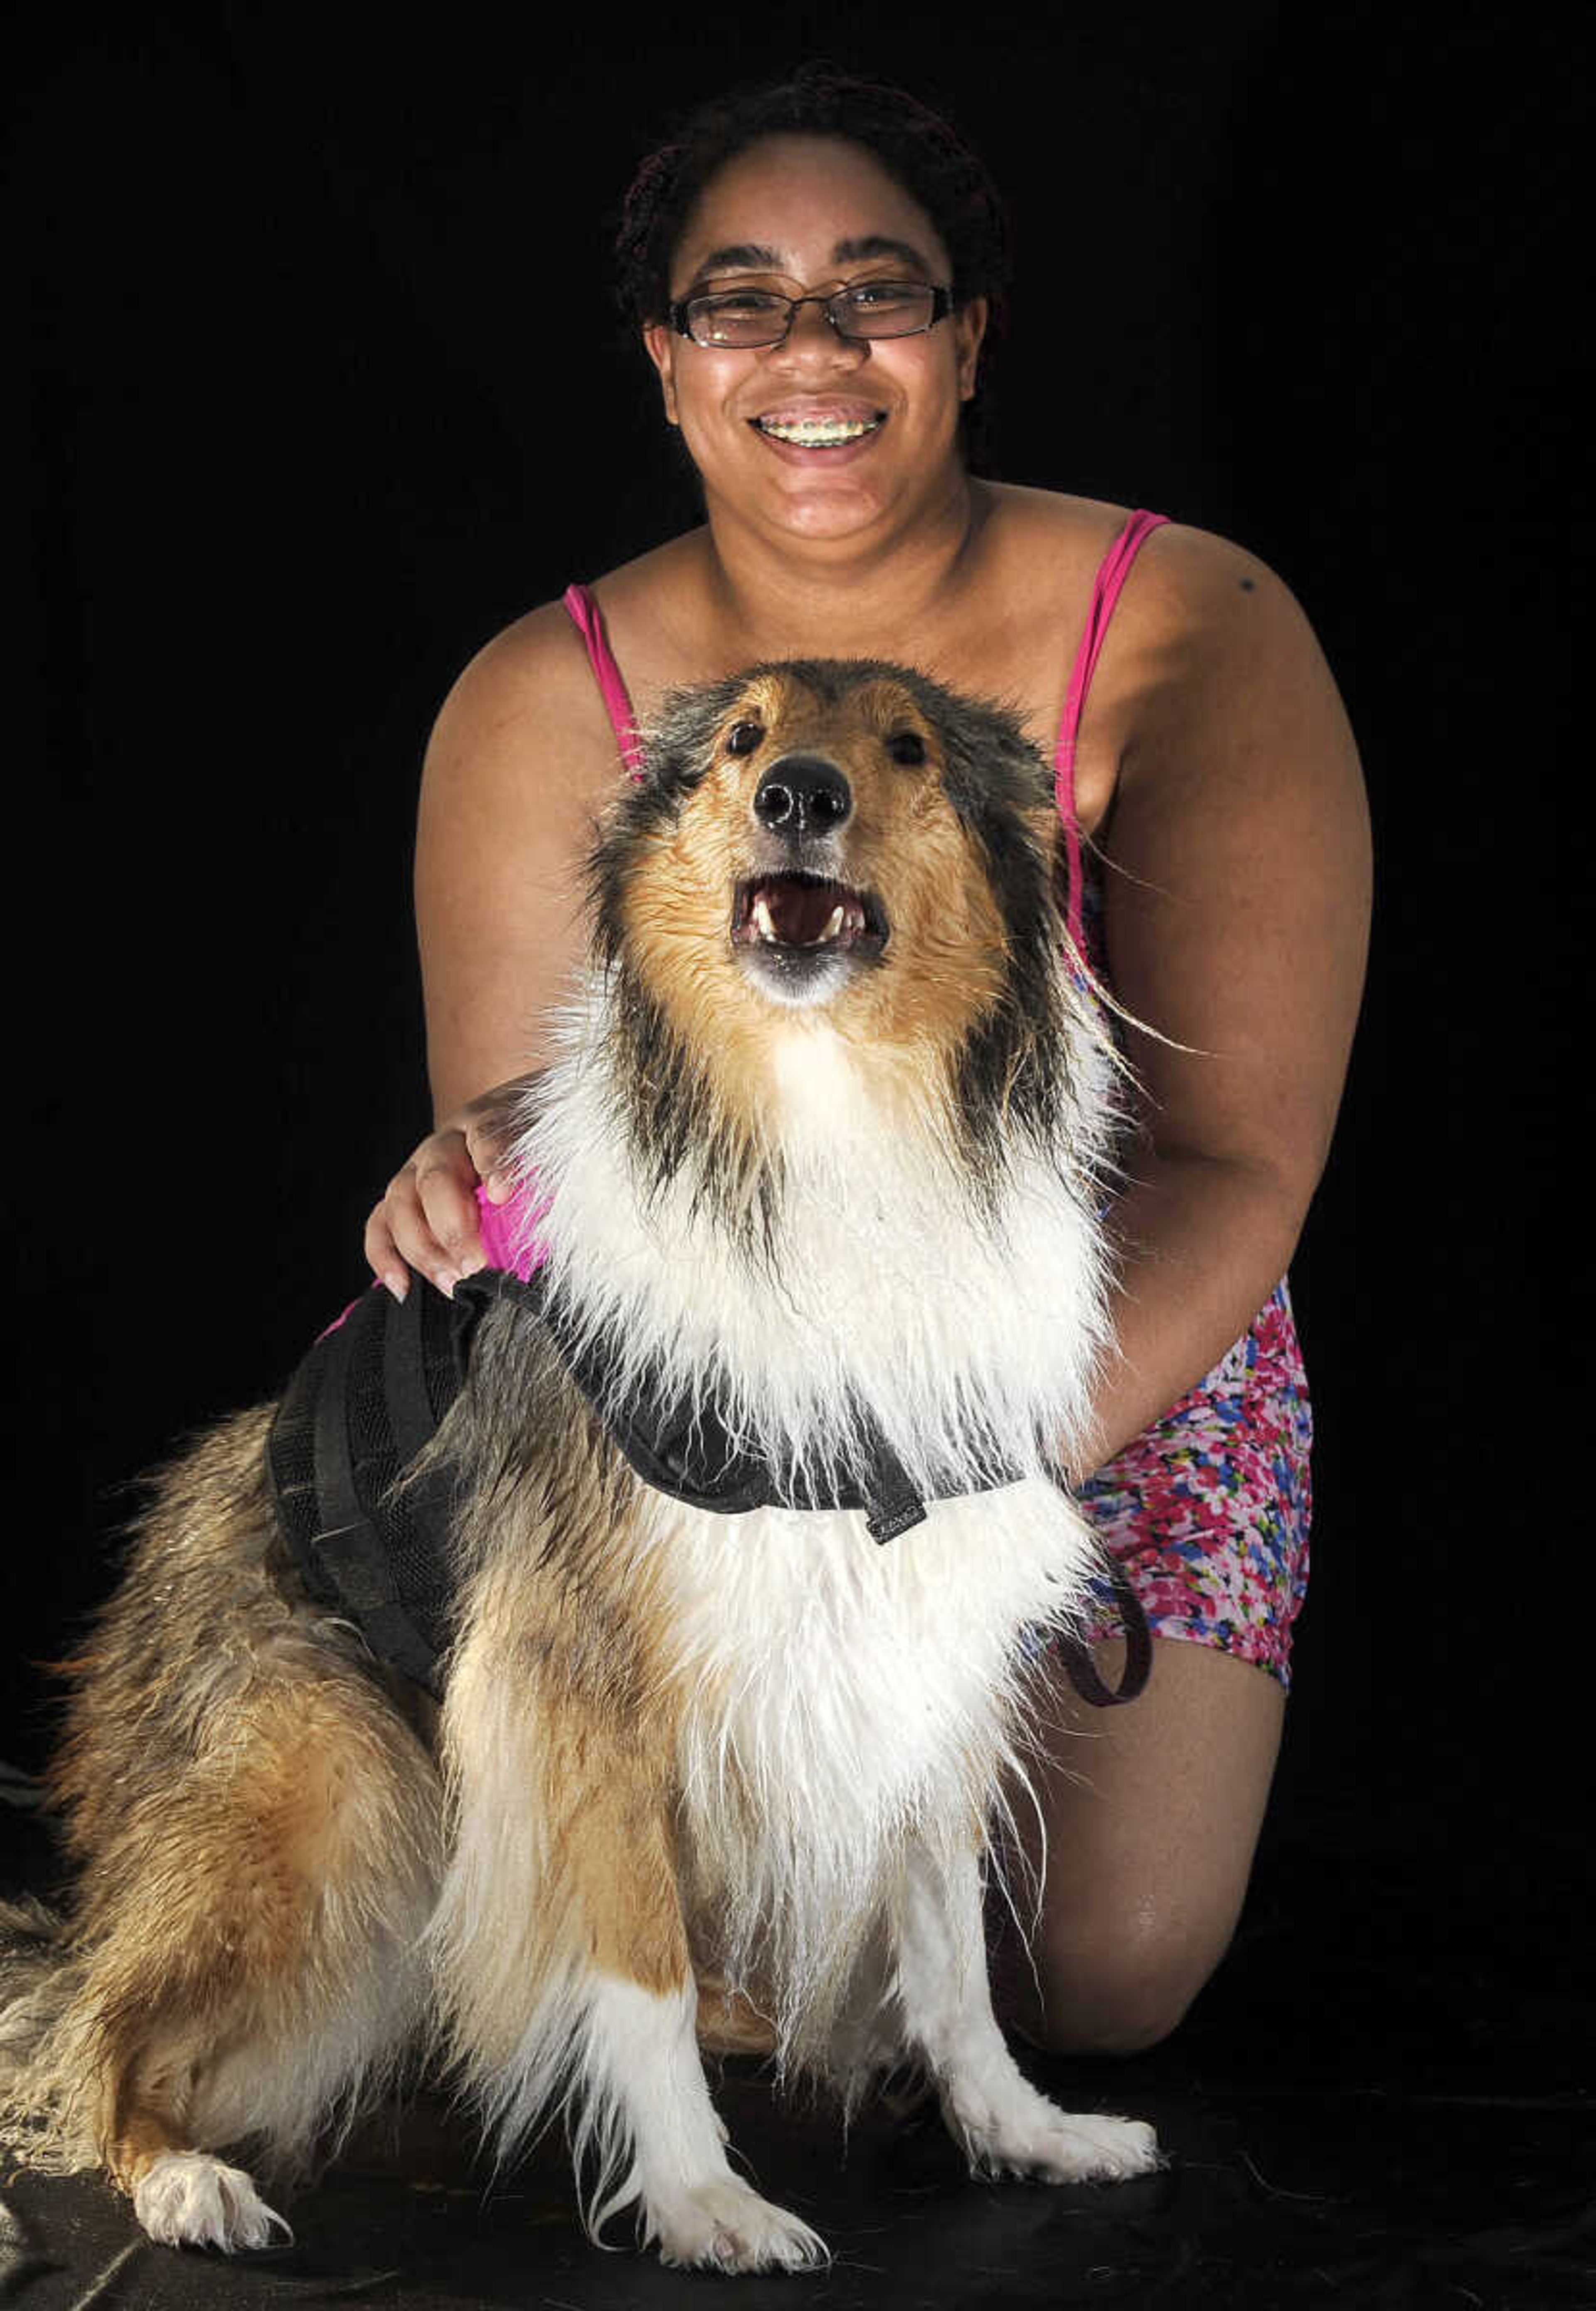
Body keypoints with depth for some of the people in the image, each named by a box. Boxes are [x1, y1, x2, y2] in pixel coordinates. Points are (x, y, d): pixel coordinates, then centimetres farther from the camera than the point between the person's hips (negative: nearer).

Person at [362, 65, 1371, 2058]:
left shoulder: (1195, 637, -17)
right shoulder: (543, 705, -9)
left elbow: (1230, 1163, -23)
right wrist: (473, 1179, -38)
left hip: (1123, 1379, -2)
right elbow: (517, 1117, -11)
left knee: (1103, 1973, -17)